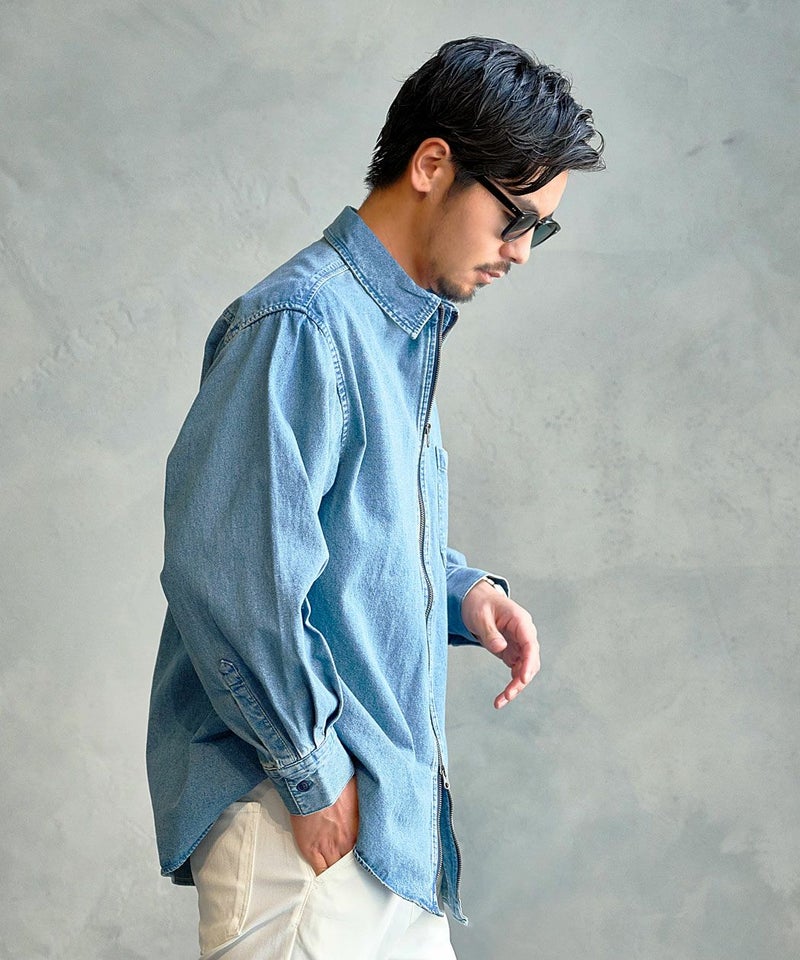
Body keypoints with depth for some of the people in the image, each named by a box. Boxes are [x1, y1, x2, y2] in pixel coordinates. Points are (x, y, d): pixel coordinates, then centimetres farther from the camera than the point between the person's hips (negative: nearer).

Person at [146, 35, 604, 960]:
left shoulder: (408, 327, 14)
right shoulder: (302, 322, -16)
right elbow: (226, 571, -23)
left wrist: (463, 590, 5)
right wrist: (313, 777, -17)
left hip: (397, 795, 9)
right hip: (301, 811, -9)